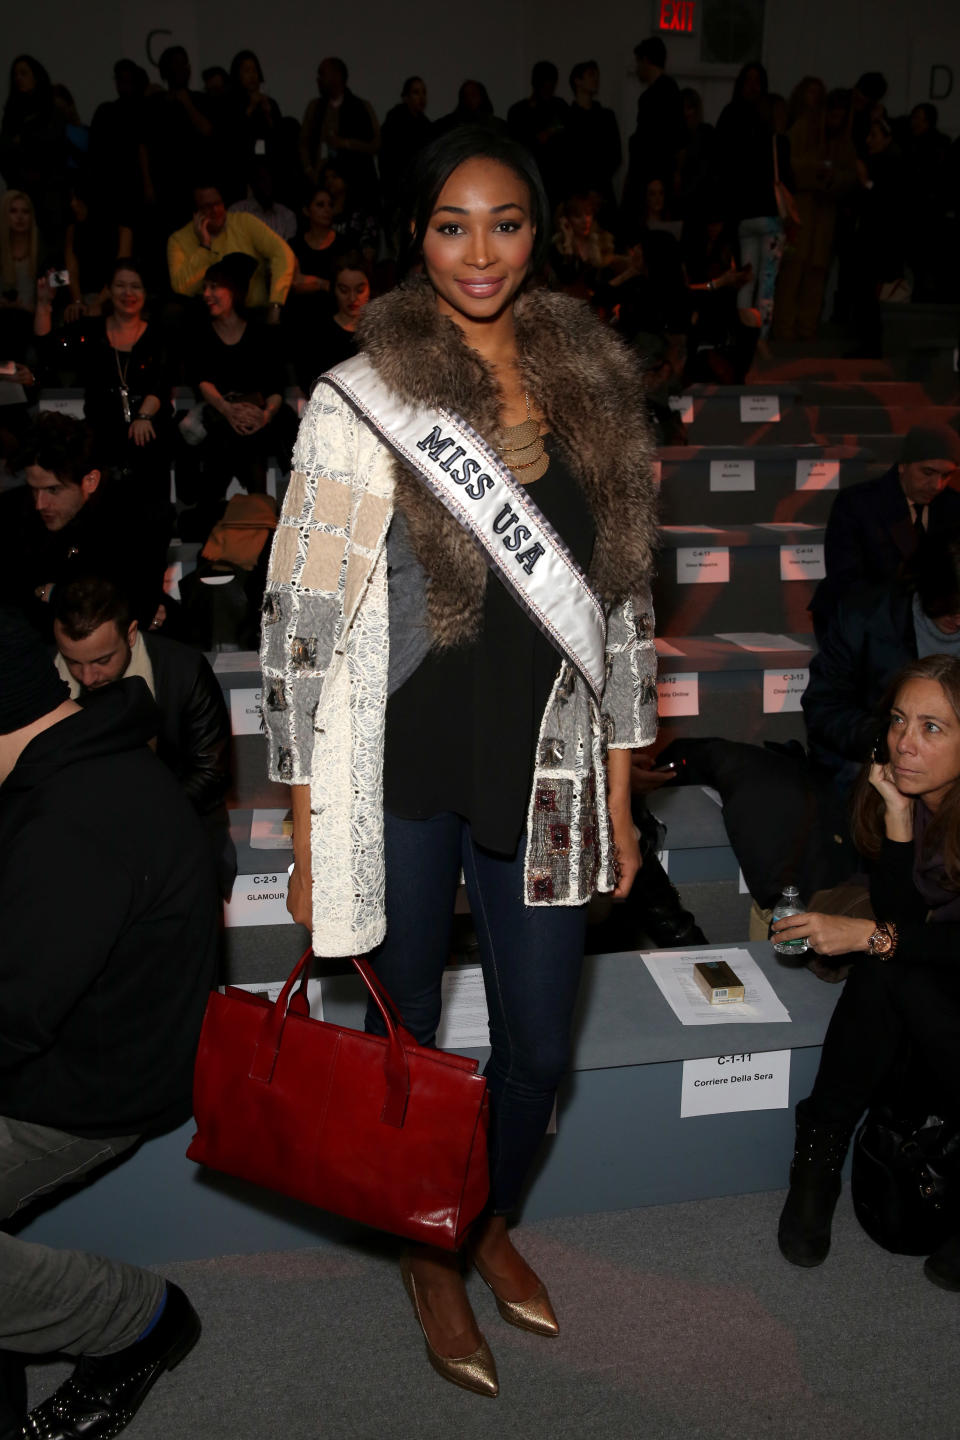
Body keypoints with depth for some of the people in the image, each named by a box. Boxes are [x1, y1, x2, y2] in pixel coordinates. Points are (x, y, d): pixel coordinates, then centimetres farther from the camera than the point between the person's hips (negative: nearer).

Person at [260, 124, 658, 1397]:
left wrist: (619, 793, 8)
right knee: (406, 1043, 14)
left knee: (540, 1048, 15)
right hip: (401, 784, -3)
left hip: (541, 775, 4)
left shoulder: (594, 387, 2)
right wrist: (310, 834, -9)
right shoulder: (362, 400, -11)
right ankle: (429, 1258, 43)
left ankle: (492, 1221, 47)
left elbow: (621, 598, 8)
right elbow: (303, 621, -9)